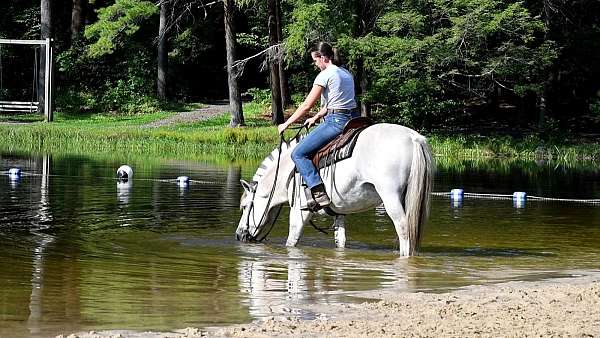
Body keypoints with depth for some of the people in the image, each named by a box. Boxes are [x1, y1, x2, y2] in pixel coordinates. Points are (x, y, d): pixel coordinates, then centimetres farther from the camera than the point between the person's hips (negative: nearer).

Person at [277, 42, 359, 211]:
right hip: (352, 119, 10)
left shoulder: (325, 75, -8)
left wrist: (286, 124, 2)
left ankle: (318, 192, -21)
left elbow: (307, 105, -7)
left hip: (336, 121, -10)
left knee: (298, 154, -7)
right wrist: (316, 117, 25)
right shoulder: (346, 74, 18)